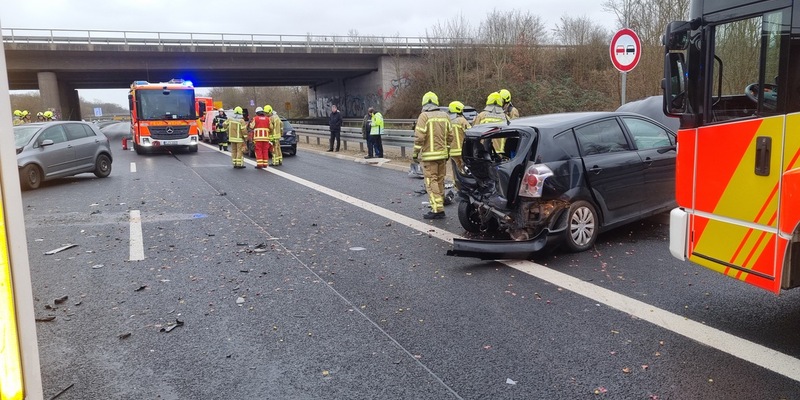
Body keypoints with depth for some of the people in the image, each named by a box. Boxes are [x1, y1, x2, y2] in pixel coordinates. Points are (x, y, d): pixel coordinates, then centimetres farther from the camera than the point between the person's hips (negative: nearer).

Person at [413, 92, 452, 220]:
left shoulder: (424, 116, -10)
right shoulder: (445, 116, 9)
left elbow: (419, 137, -16)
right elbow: (450, 136, 12)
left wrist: (416, 152, -6)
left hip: (429, 155, -6)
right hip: (442, 154, 6)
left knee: (431, 182, -5)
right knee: (440, 181, 14)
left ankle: (437, 209, -11)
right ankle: (440, 205, 21)